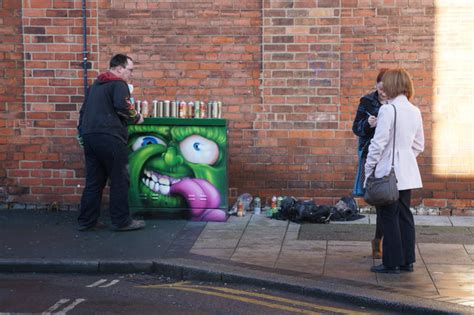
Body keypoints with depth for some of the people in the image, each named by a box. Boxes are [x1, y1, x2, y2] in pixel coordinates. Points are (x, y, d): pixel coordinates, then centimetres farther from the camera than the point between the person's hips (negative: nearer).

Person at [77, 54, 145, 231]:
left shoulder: (96, 85, 24)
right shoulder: (118, 84, -3)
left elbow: (83, 111, 25)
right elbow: (122, 105, -20)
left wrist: (82, 136, 26)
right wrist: (136, 118, -3)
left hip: (89, 136, 8)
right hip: (108, 137, -8)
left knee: (94, 181, 10)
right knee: (119, 180, -1)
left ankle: (86, 221, 10)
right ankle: (122, 221, 1)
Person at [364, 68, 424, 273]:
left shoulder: (388, 110, -15)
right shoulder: (414, 111, 7)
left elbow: (378, 144, -16)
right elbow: (419, 145, 13)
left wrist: (369, 170, -8)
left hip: (388, 171, -7)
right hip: (408, 173, 7)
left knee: (389, 217, 0)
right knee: (404, 214, 13)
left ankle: (392, 263, 5)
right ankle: (407, 261, 18)